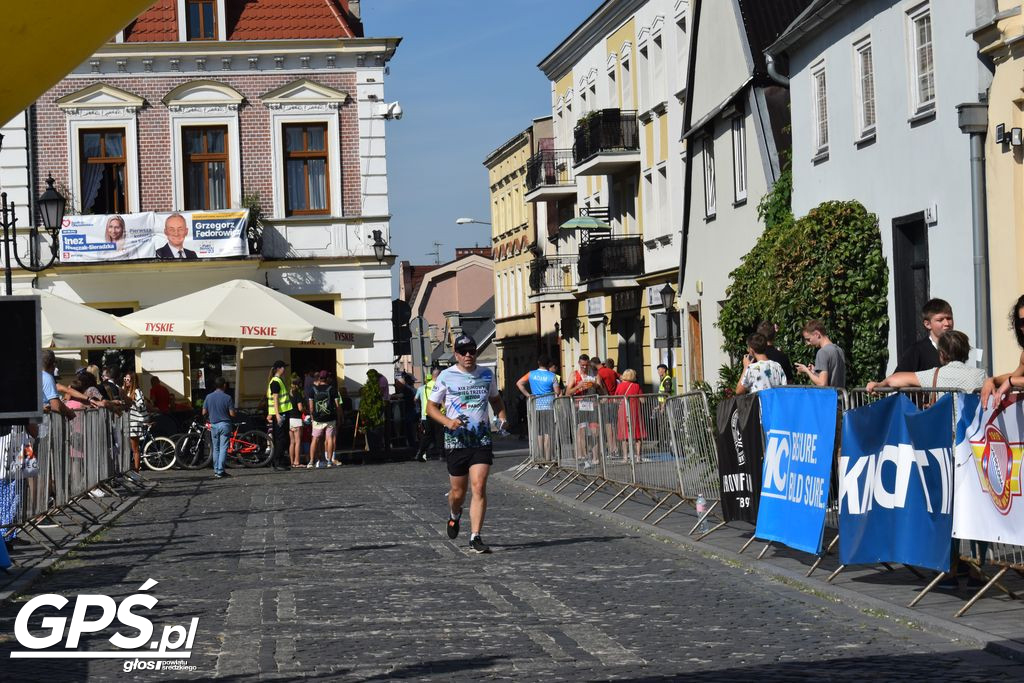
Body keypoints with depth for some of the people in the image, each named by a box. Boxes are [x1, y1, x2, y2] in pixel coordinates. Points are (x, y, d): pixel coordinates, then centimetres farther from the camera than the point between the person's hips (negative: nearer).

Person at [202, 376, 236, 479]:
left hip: (213, 425, 3)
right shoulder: (227, 397, -10)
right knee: (223, 449, -1)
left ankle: (216, 470, 15)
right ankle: (220, 471, -6)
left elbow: (204, 413, 2)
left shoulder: (208, 397, 0)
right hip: (225, 424, -3)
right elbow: (232, 414, -10)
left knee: (216, 449, 13)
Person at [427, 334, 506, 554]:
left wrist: (501, 416, 6)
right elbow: (431, 407, 4)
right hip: (456, 440, -1)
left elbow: (495, 399, 25)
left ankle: (475, 538, -9)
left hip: (482, 439, 1)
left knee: (479, 487, -12)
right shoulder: (446, 377, -1)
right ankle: (454, 515, 43)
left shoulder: (486, 374, 8)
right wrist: (447, 421, -13)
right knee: (458, 491, 7)